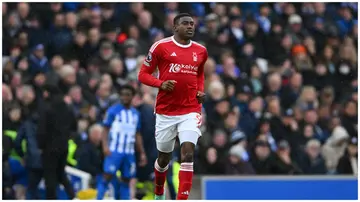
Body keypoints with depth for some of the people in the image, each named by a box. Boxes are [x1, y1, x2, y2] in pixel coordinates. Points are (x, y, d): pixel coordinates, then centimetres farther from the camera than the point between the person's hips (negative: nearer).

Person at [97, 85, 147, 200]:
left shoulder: (135, 114, 12)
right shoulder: (113, 110, -3)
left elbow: (137, 135, 17)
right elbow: (105, 129, -5)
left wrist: (142, 153, 13)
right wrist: (105, 146, -20)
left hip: (129, 152, 5)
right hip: (114, 151, -5)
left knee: (126, 180, 6)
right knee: (107, 176, -12)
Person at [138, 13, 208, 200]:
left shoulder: (201, 51, 6)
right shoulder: (161, 46, -6)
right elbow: (143, 74, -1)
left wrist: (200, 91, 7)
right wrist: (161, 84, -19)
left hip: (190, 111, 1)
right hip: (166, 112, -1)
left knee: (188, 154, -16)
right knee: (164, 158, 13)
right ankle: (159, 195, 40)